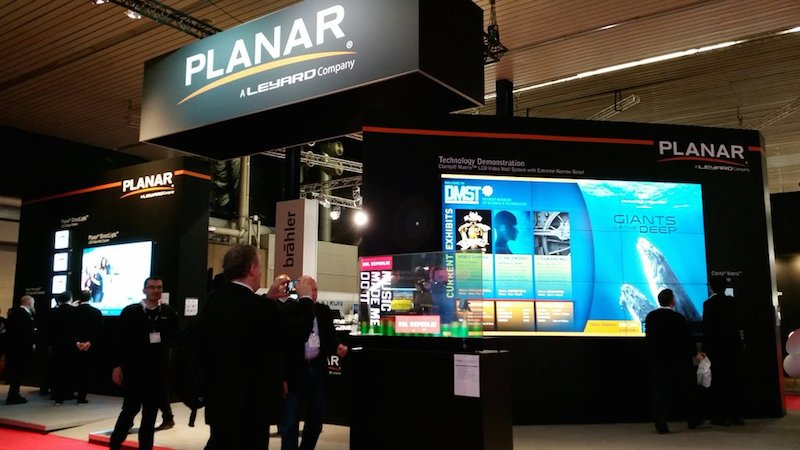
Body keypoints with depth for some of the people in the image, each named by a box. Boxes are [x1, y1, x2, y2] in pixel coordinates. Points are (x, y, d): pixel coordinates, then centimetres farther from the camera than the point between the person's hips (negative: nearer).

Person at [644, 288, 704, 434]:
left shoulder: (650, 316, -1)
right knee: (684, 391, 14)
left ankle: (661, 426, -2)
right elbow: (687, 338, -8)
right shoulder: (678, 318, -12)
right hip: (678, 361, -2)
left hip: (657, 361, 2)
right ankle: (693, 420, 29)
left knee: (659, 392, 2)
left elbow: (648, 337, 4)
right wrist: (695, 353, 7)